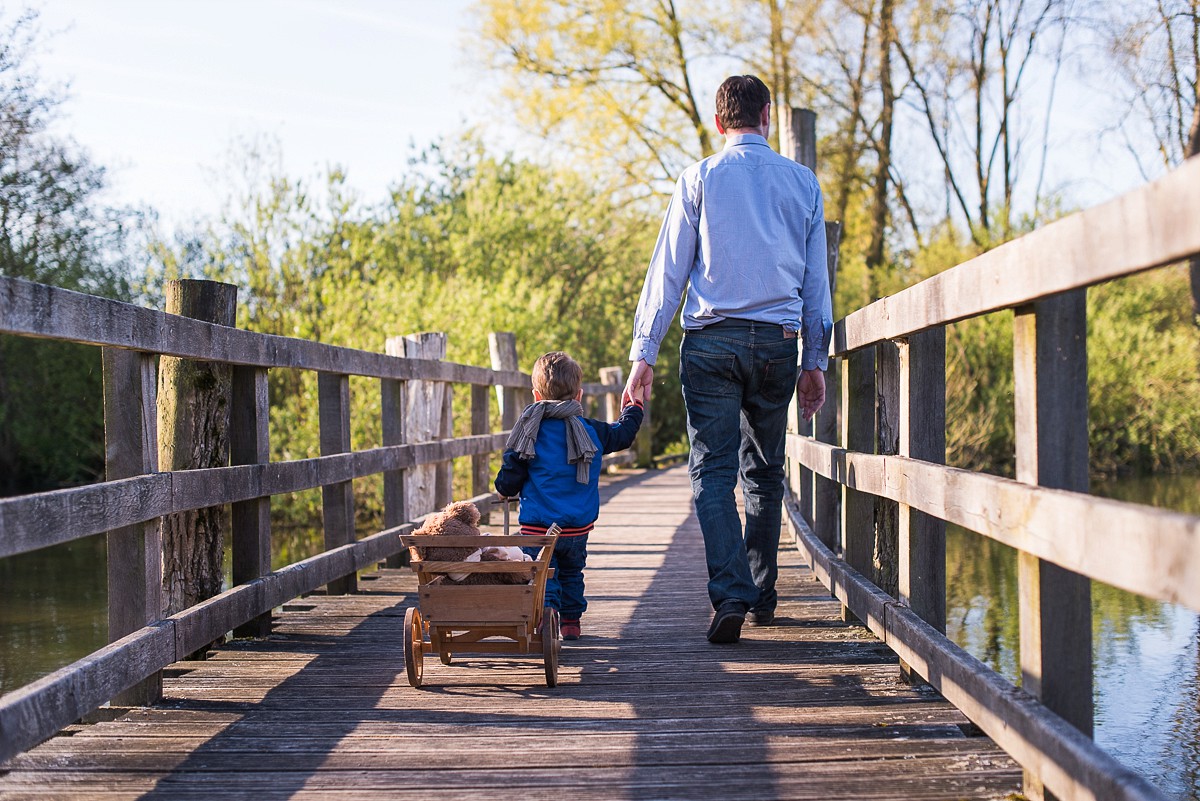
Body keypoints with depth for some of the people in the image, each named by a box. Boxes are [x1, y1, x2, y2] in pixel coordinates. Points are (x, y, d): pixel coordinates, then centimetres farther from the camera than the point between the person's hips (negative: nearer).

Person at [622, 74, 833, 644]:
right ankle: (762, 595, 19)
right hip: (777, 341, 3)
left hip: (711, 340, -2)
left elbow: (668, 271, -1)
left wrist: (643, 354, 1)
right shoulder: (801, 182, 8)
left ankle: (730, 594, -17)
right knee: (764, 473, 14)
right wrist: (814, 361, 16)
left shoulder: (699, 179, 1)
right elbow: (816, 279, 10)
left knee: (713, 471, -2)